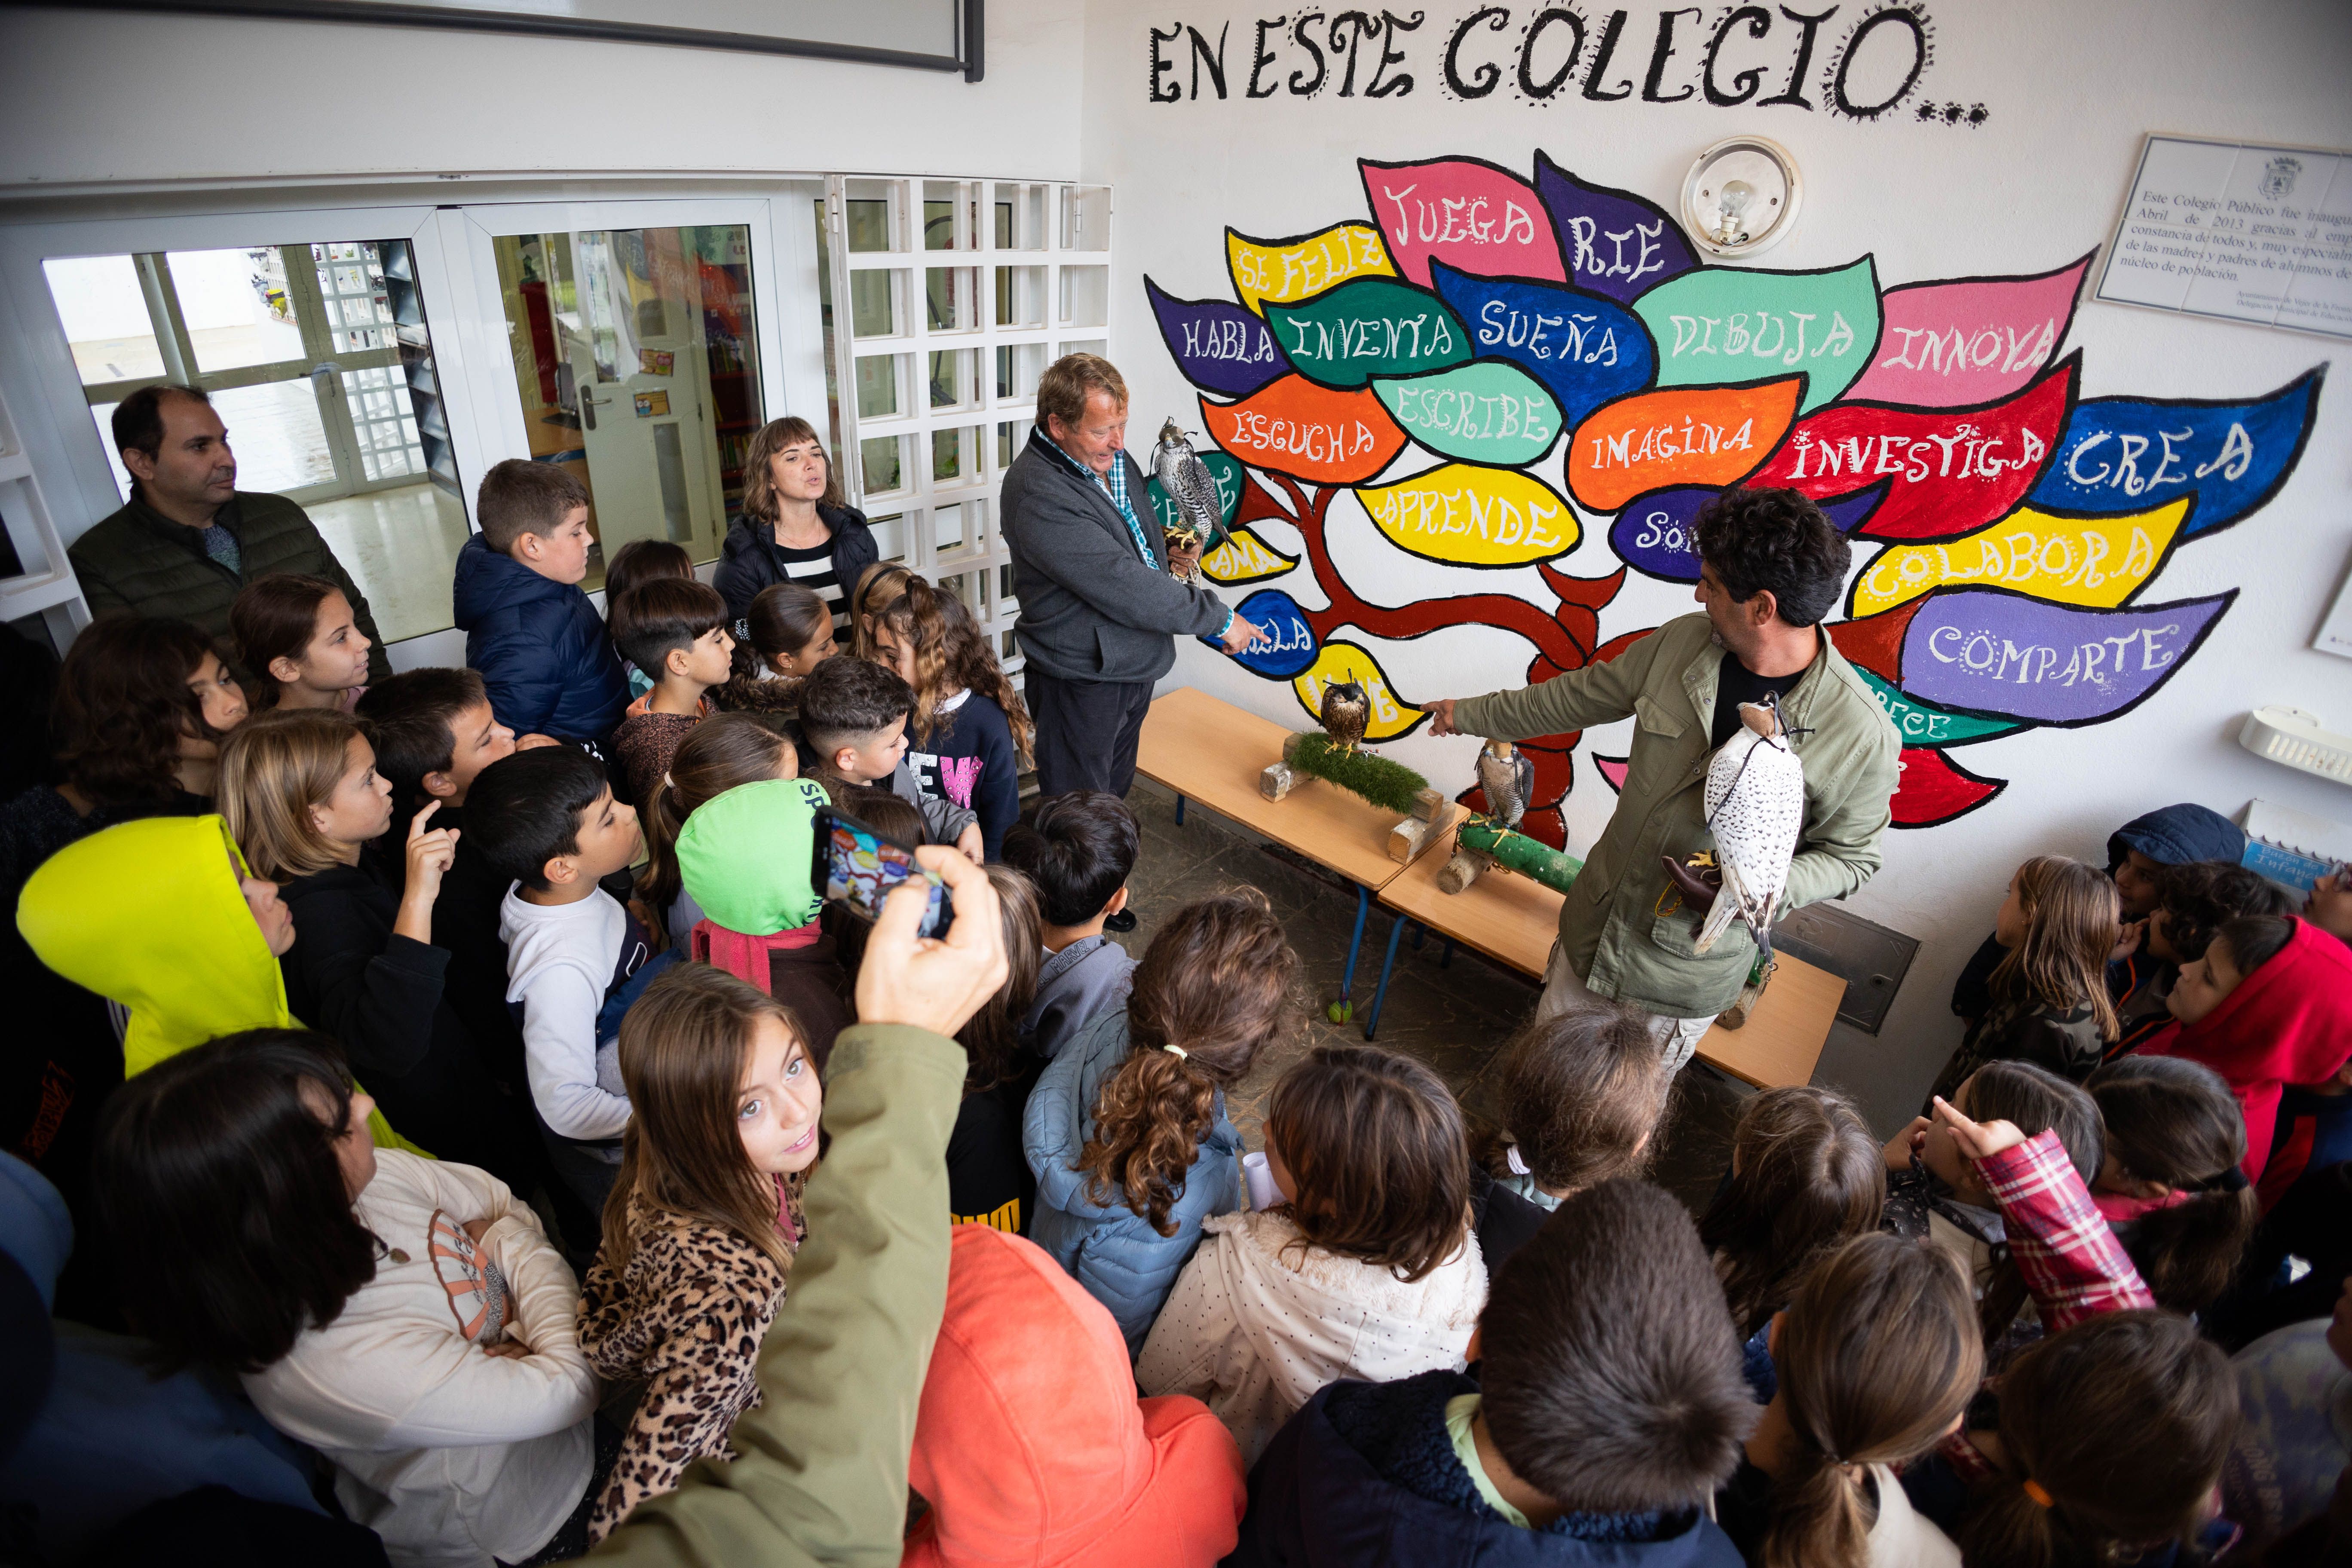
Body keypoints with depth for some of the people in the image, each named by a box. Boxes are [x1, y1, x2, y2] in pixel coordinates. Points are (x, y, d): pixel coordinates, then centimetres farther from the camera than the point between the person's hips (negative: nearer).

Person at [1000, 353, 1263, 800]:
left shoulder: (1112, 457, 5)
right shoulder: (1037, 494, -26)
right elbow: (1120, 584, -29)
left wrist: (1169, 554, -1)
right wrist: (1218, 619, -22)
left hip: (1136, 664, 8)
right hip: (1082, 682, -8)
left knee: (1115, 797, 22)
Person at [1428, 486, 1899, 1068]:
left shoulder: (1862, 735, -24)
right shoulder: (1682, 641, -10)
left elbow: (1851, 855, -9)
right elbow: (1577, 697, 6)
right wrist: (1472, 715, 15)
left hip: (1690, 964, -4)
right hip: (1597, 919, 4)